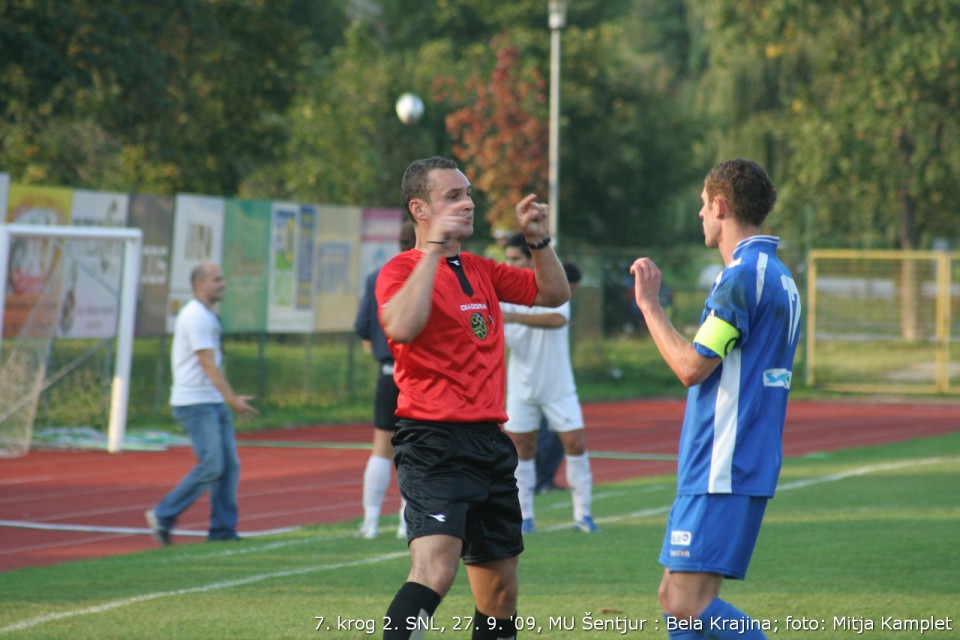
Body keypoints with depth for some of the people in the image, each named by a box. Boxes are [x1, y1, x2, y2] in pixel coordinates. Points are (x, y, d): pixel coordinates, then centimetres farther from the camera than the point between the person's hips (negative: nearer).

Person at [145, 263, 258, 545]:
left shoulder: (206, 316, 18)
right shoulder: (196, 316, -13)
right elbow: (208, 363, -19)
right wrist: (232, 399, -20)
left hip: (214, 404, 10)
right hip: (195, 404, -10)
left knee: (229, 466, 5)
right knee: (211, 466, -14)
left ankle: (223, 530, 7)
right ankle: (163, 516, -4)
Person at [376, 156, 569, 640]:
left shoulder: (480, 271, 17)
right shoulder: (403, 270, -6)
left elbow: (553, 294, 25)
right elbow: (402, 327, -27)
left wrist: (538, 239, 9)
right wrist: (434, 248, -22)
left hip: (490, 441, 8)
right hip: (434, 441, -8)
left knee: (500, 590, 12)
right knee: (435, 567, -28)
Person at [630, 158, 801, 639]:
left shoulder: (743, 276, -15)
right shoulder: (778, 276, 18)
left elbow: (691, 367, -17)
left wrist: (648, 303, -7)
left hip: (723, 472, -10)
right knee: (675, 596, 9)